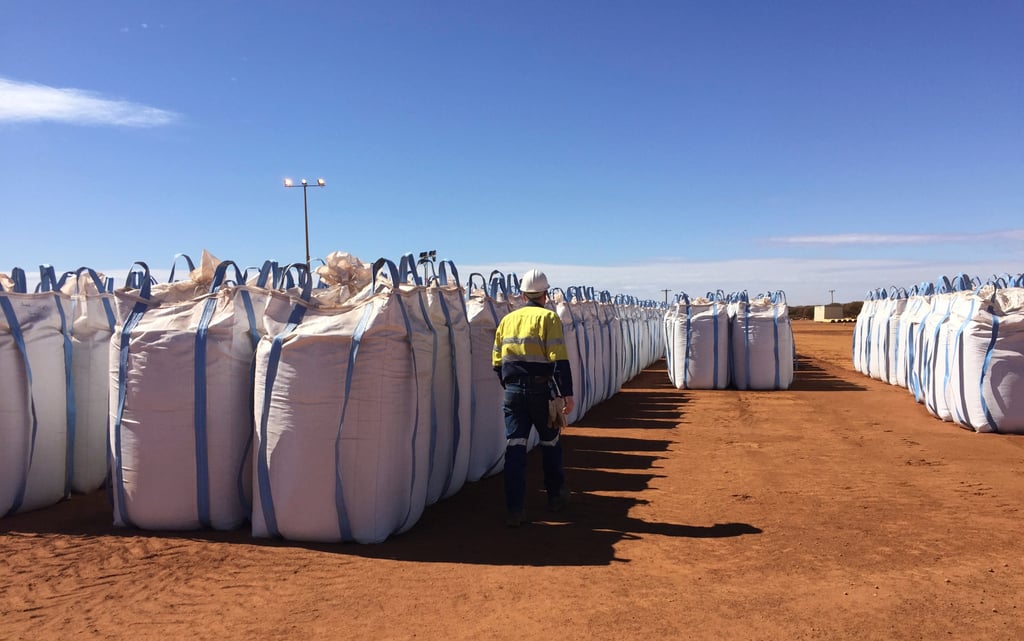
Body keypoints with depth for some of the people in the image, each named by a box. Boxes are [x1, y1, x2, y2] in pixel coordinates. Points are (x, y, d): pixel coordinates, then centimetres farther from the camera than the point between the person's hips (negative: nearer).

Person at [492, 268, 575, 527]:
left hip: (513, 391, 3)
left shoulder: (507, 320, 10)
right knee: (550, 442, 16)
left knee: (514, 447, 2)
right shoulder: (548, 317, -5)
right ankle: (556, 496, 32)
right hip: (541, 390, -3)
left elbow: (497, 362, 13)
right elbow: (559, 359, -14)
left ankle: (514, 510, -1)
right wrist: (566, 393, -13)